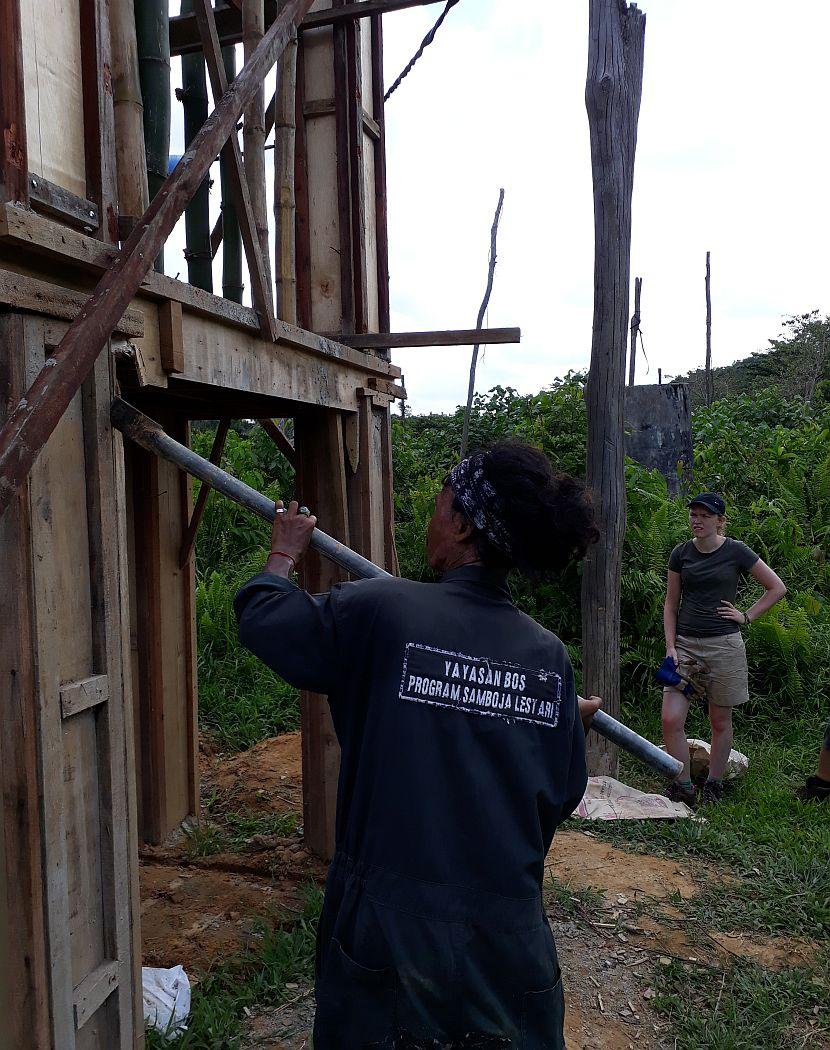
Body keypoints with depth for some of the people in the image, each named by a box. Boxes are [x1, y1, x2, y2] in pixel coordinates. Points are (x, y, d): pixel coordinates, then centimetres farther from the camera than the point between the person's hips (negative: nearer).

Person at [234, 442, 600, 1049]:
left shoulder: (380, 613, -17)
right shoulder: (550, 657, -6)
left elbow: (261, 619, -4)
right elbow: (562, 795, 2)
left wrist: (285, 553, 15)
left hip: (392, 926, -3)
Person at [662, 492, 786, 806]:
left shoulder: (735, 551, -3)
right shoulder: (681, 553, 4)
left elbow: (777, 588, 5)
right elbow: (670, 604, 9)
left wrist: (746, 616, -1)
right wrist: (670, 646, 0)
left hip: (723, 645, -2)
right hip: (685, 643, 2)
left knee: (720, 722, 9)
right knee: (671, 720, -8)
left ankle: (713, 786, 27)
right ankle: (683, 789, 7)